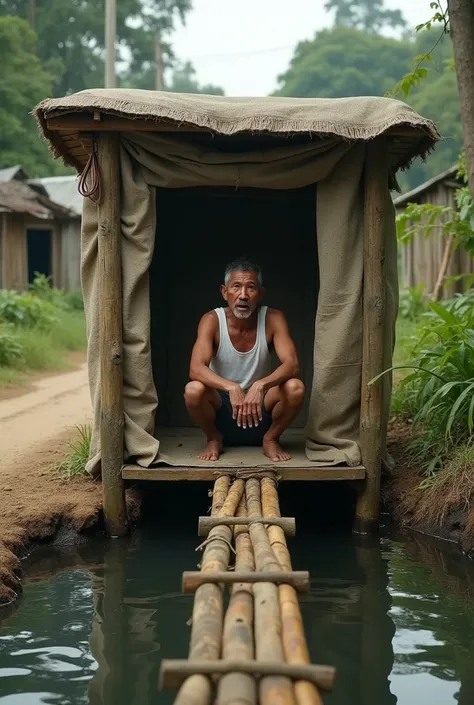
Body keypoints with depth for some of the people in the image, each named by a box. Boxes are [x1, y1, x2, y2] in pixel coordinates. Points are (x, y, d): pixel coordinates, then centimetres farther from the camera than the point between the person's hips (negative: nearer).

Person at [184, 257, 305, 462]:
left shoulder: (272, 319, -12)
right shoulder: (212, 320, -14)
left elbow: (292, 364, -23)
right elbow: (196, 368, -26)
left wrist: (260, 386, -42)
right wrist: (231, 388, -44)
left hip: (261, 407, 0)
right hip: (222, 405, 0)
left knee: (295, 388, -28)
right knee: (193, 390, -32)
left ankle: (270, 439, 0)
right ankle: (214, 439, -1)